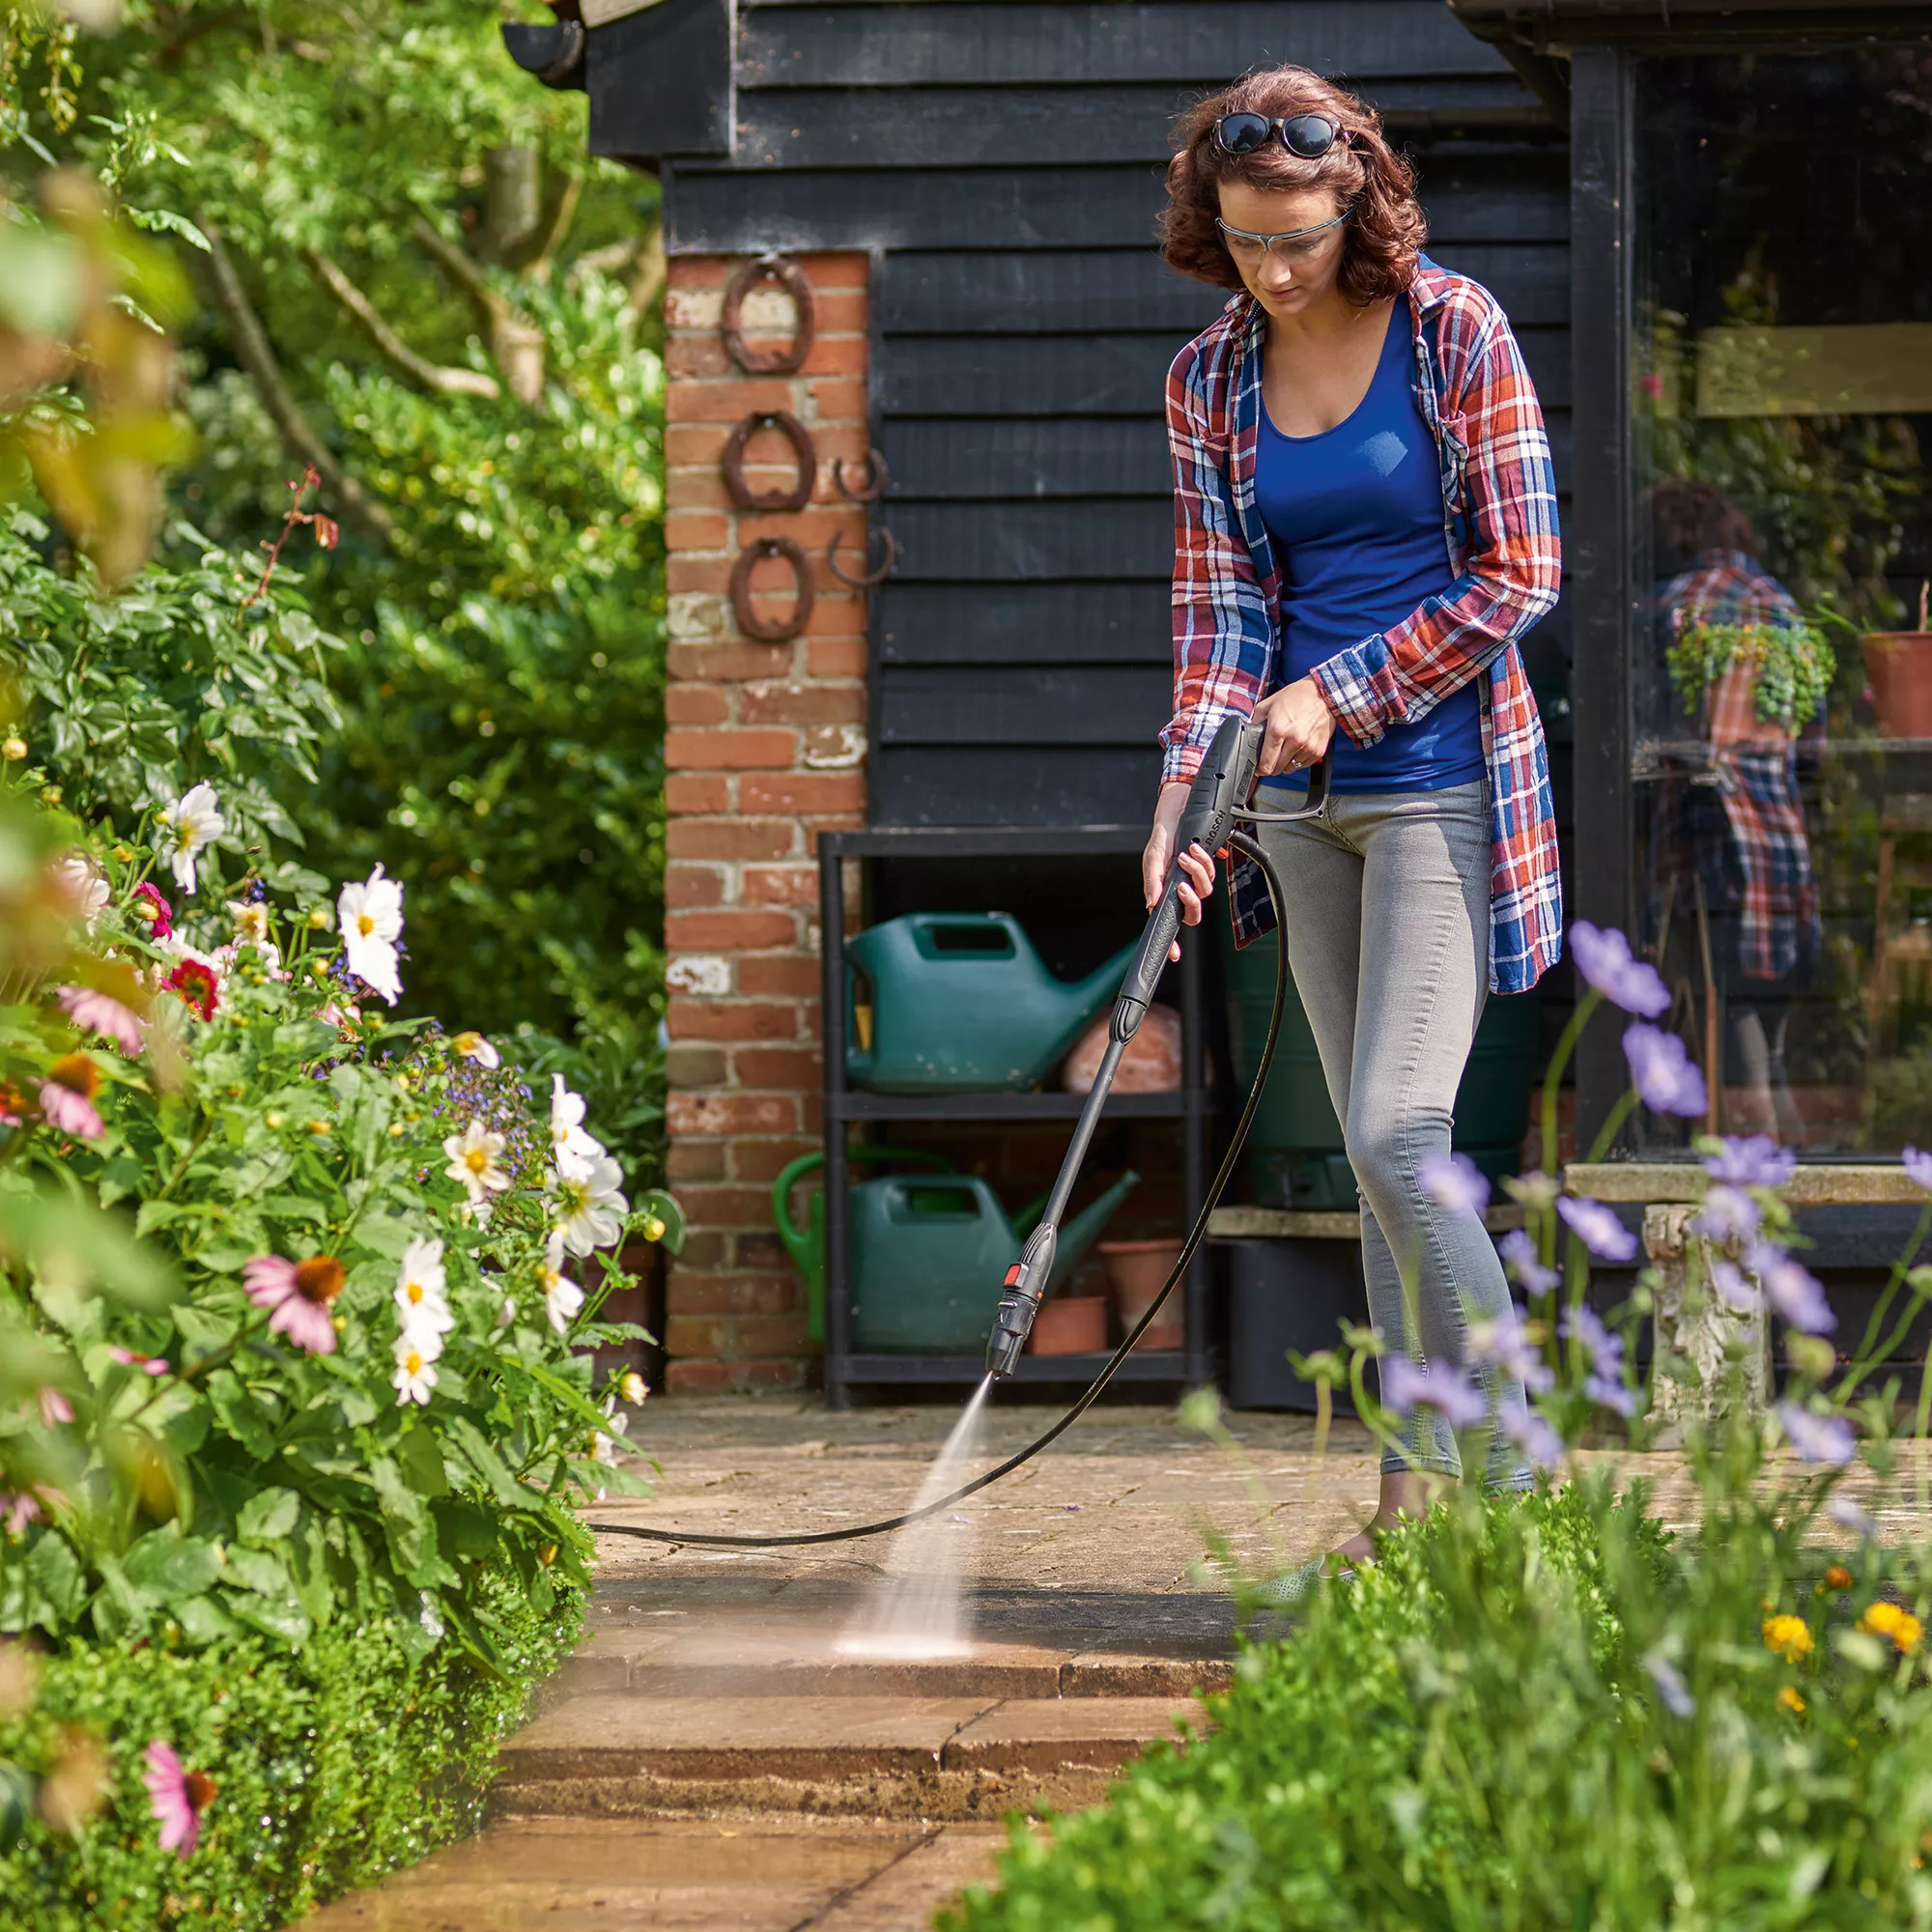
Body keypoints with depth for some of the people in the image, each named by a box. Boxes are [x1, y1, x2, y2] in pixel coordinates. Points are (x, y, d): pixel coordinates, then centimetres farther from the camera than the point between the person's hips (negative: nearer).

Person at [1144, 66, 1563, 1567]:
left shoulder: (1455, 333, -7)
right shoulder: (1210, 379, 6)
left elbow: (1518, 575, -8)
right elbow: (1218, 609, 5)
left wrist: (1338, 694, -13)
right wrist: (1182, 804, -8)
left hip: (1443, 779, -5)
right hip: (1311, 803, 5)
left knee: (1397, 1135, -15)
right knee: (1380, 1157, 7)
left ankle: (1514, 1482, -7)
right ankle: (1420, 1494, 12)